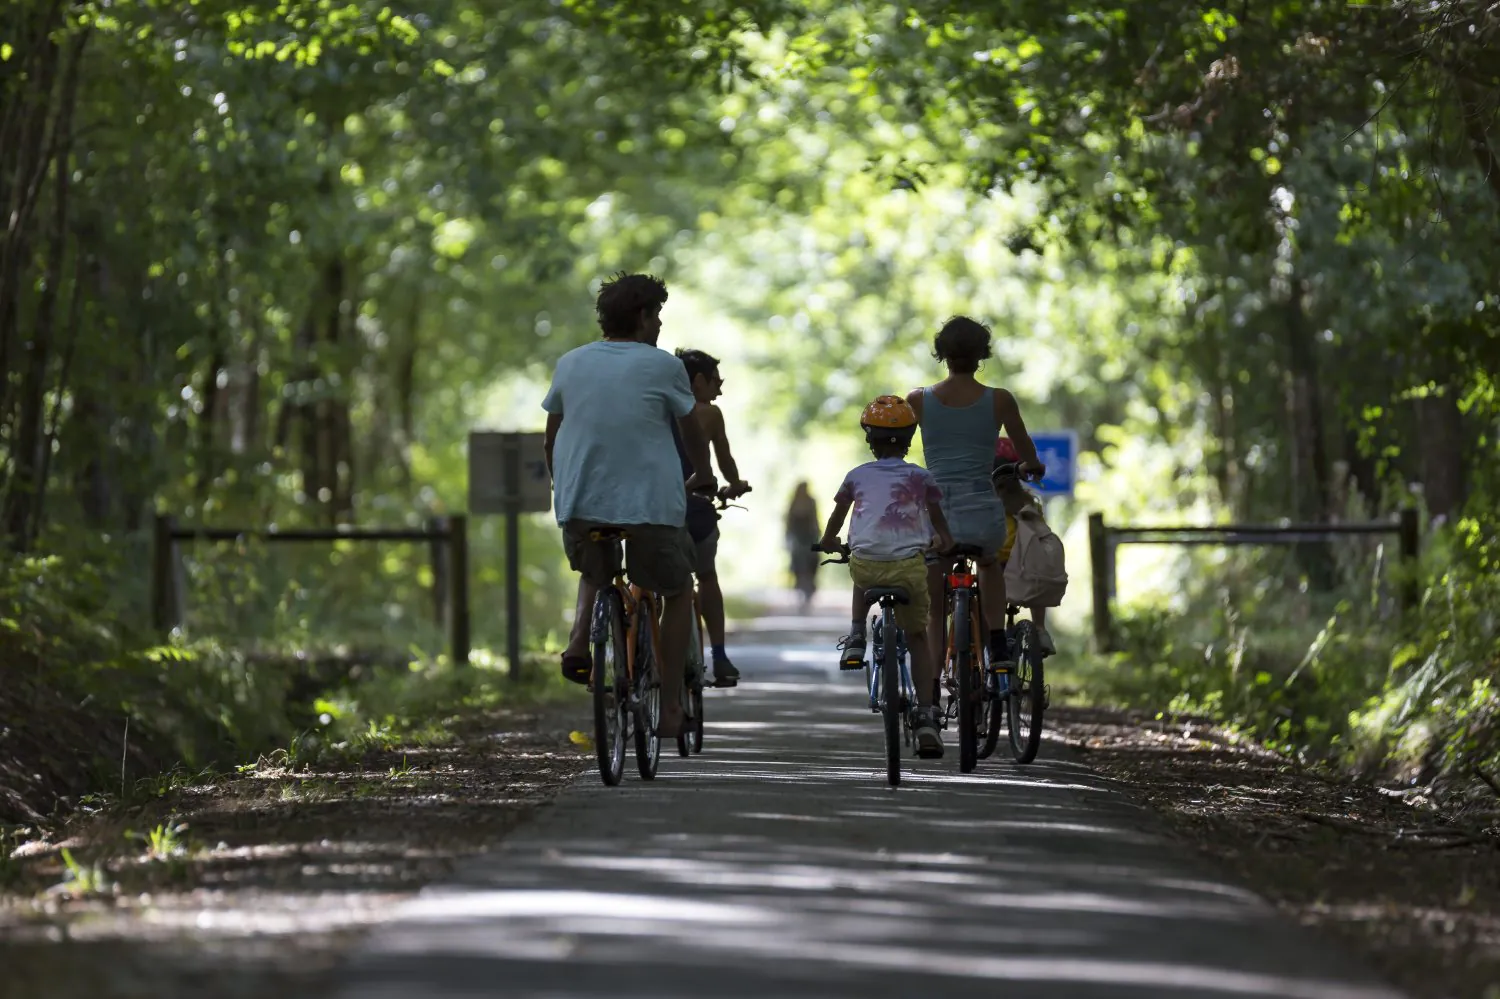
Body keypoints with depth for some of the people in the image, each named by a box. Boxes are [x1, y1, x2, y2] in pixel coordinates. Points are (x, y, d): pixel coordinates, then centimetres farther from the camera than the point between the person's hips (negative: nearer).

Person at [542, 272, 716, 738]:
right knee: (677, 591, 18)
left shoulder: (570, 363, 8)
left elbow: (551, 439, 16)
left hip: (579, 504, 3)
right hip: (650, 504, -3)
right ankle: (671, 706, 13)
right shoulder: (662, 367, -3)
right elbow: (693, 432, 10)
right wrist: (702, 474, 30)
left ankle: (579, 640, 3)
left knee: (594, 573, 33)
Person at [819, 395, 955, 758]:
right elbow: (939, 522, 21)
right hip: (909, 565, -1)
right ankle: (925, 715, 1)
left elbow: (837, 516, 24)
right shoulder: (920, 477, 10)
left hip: (866, 564, 1)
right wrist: (943, 541, 42)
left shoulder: (858, 476, 11)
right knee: (917, 636, 12)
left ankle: (856, 636, 26)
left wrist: (828, 542, 44)